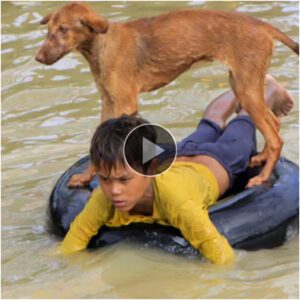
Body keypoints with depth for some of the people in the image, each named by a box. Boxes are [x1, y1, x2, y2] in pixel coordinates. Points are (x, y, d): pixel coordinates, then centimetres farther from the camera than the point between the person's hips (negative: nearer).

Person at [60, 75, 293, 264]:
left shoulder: (175, 200, -54)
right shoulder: (103, 200, -43)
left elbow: (223, 257, -57)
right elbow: (69, 249, -39)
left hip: (215, 165, -3)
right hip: (177, 160, 3)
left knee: (239, 138, 31)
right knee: (210, 127, 36)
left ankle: (269, 91, 61)